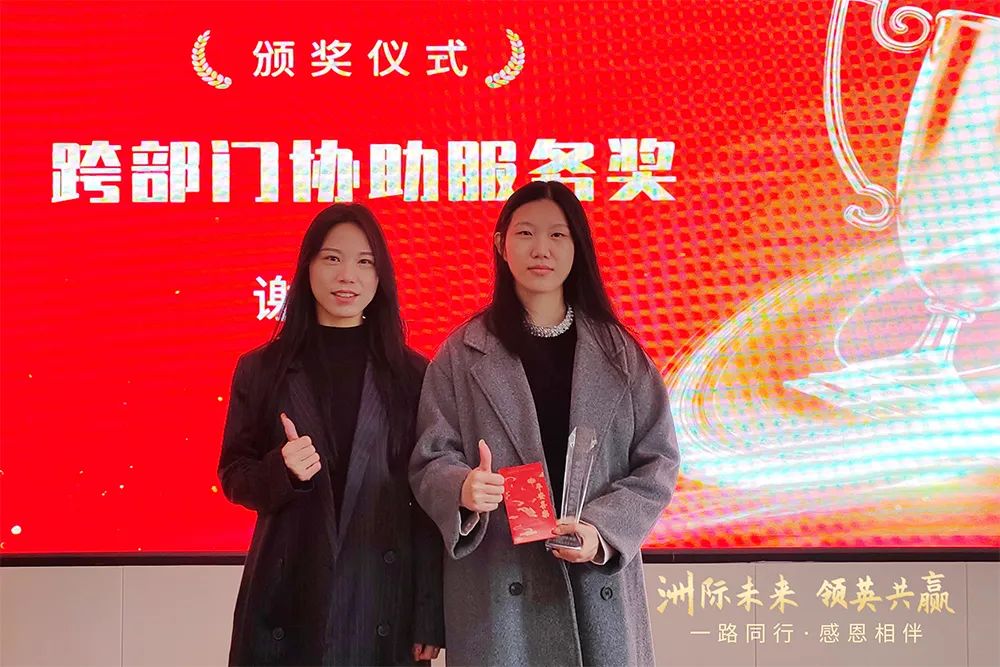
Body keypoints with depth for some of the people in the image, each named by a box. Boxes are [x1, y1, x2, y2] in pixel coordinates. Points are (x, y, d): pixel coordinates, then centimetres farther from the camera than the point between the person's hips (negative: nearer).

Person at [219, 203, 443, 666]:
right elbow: (233, 477, 7)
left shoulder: (412, 375, 3)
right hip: (287, 602, 0)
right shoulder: (260, 370, 5)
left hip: (383, 605, 0)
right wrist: (281, 471, -15)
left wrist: (429, 618, -2)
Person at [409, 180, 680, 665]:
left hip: (601, 587, 2)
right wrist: (462, 488, -22)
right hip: (497, 590, -1)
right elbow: (431, 460, 1)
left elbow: (656, 461, 4)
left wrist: (603, 529, -12)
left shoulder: (618, 353, 7)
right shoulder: (462, 355, 3)